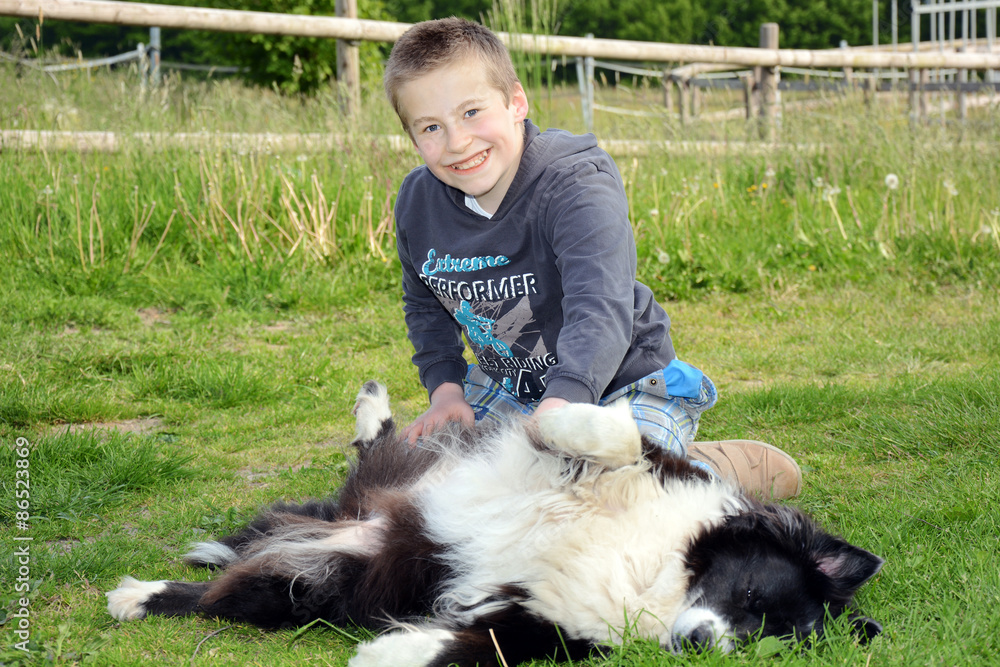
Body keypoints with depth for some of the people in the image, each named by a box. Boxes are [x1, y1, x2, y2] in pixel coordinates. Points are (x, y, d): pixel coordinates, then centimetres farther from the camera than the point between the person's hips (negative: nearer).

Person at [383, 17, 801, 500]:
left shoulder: (576, 185, -29)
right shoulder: (417, 203, -8)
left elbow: (601, 311, -44)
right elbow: (425, 306, 14)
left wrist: (557, 409, -62)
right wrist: (446, 391, -2)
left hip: (620, 383, -6)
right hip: (505, 386, 6)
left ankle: (736, 464, 7)